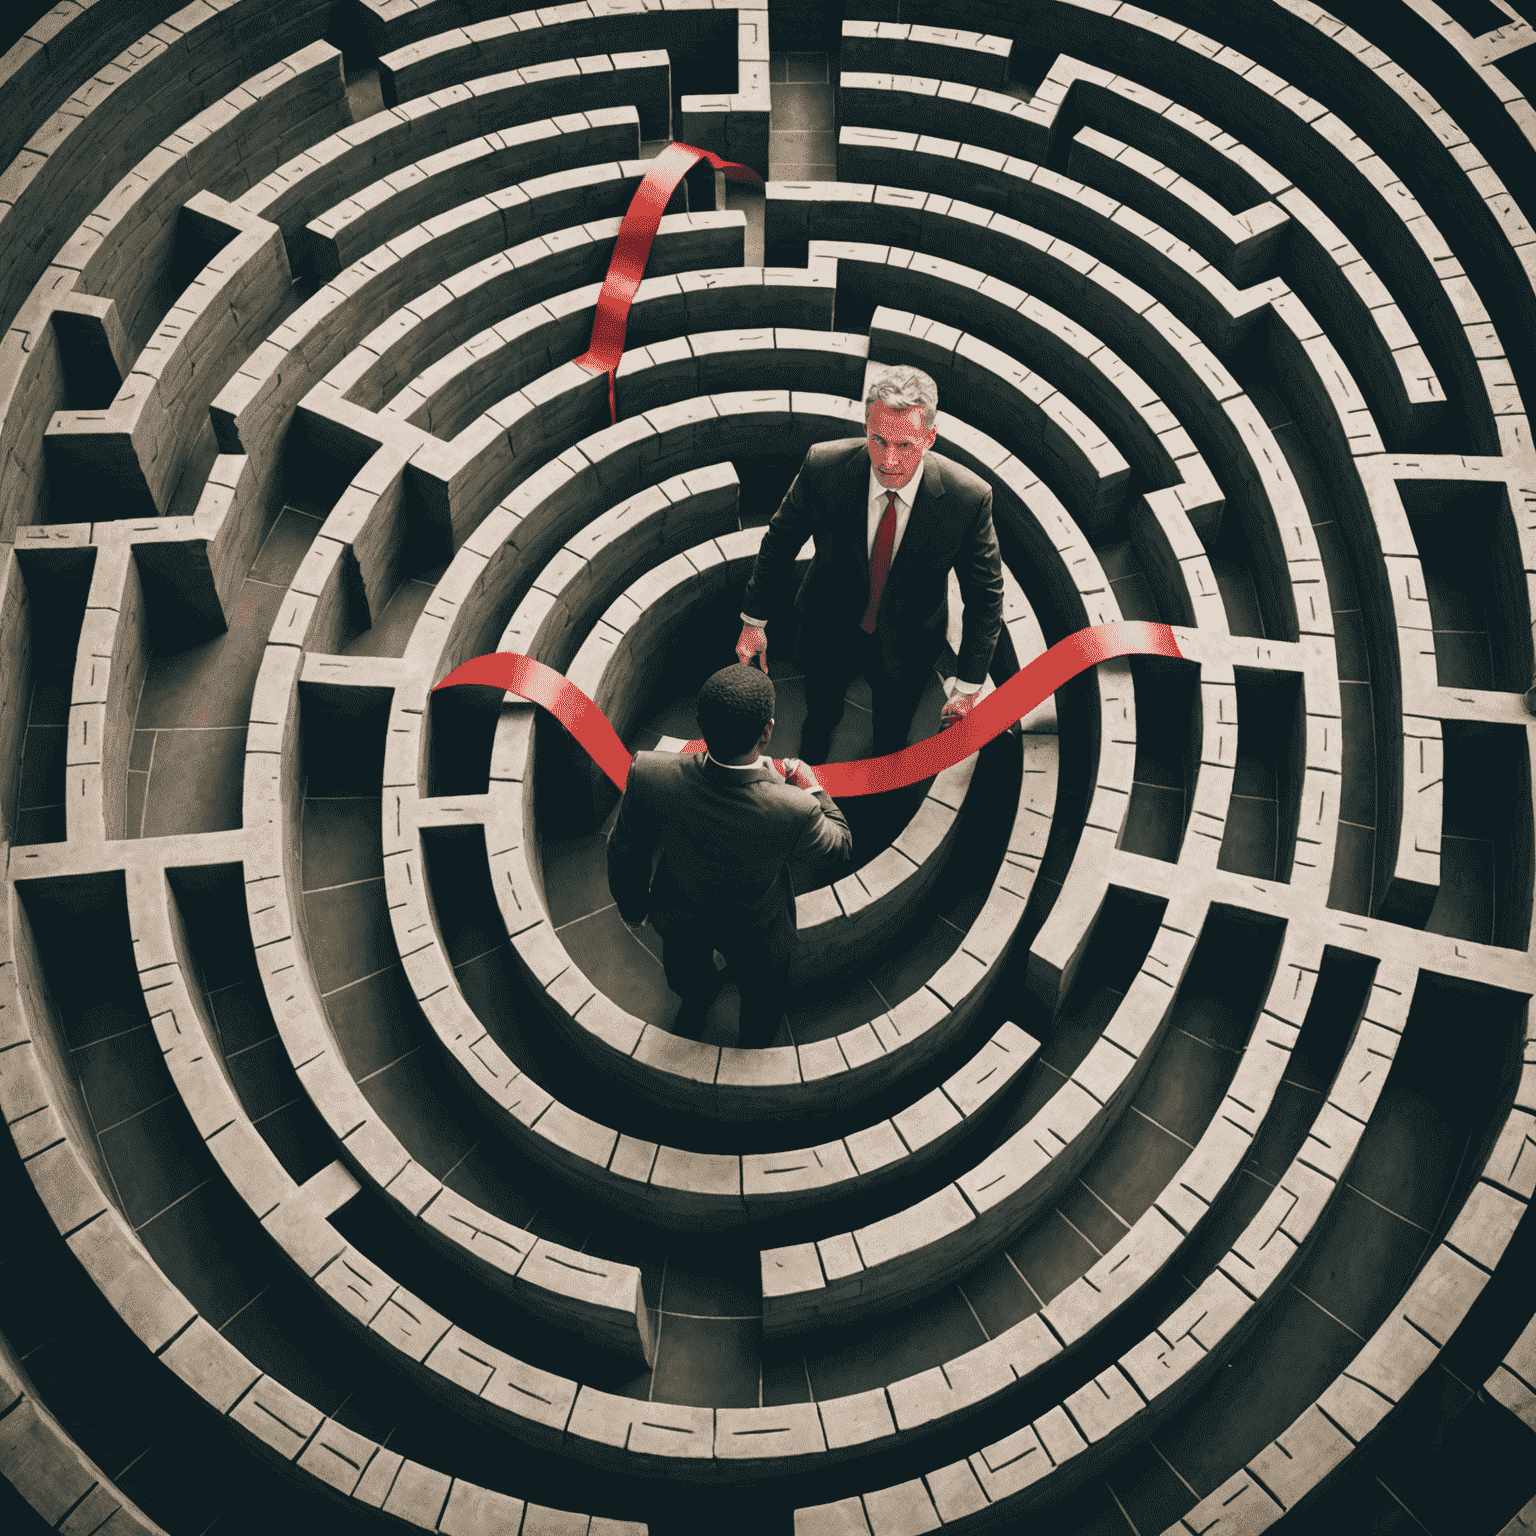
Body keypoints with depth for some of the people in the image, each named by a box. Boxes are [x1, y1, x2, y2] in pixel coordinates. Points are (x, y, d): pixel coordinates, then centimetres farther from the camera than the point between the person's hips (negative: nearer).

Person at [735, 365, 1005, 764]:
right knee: (820, 715, 31)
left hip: (905, 648, -1)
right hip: (828, 632, 1)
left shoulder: (968, 499, -32)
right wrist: (753, 621, -4)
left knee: (893, 734, 28)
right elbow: (780, 540, -11)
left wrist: (967, 687, -14)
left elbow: (985, 595, -17)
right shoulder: (824, 466, -30)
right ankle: (809, 773, 68)